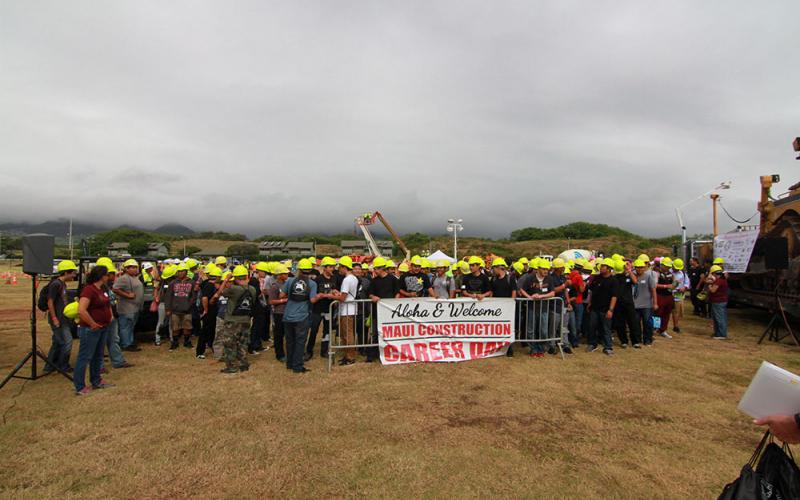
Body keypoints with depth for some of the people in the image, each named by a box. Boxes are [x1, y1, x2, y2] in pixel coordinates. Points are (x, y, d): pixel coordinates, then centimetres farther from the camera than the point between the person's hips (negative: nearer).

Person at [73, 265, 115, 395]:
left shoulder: (102, 289, 9)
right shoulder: (89, 289, -19)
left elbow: (107, 304, 29)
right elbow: (81, 311, -30)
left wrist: (110, 315, 15)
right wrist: (93, 324, -21)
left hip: (103, 328, 9)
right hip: (91, 329, -9)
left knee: (98, 356, 18)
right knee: (85, 357, 0)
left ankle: (96, 381, 30)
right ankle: (80, 387, 8)